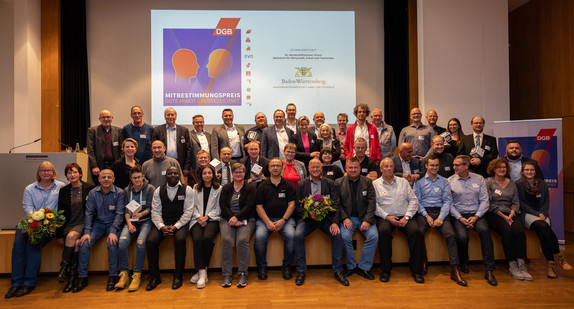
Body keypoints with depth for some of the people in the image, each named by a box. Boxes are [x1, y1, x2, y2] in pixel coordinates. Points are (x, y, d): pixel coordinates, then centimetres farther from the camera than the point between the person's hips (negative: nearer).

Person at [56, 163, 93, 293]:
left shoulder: (89, 189, 2)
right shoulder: (64, 191, 12)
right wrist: (59, 234, 5)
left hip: (83, 224, -2)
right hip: (68, 225, 3)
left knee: (72, 236, -33)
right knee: (76, 242, -28)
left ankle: (63, 268, -23)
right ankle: (72, 275, -23)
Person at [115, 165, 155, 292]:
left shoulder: (150, 189, 1)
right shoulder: (127, 190, 13)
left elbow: (150, 209, -3)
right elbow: (126, 210, 8)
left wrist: (141, 214, -21)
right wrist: (129, 223, -7)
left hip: (146, 220, -3)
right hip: (131, 221, 3)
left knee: (140, 242, -29)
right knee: (122, 241, -24)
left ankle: (137, 275, -18)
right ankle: (124, 274, -12)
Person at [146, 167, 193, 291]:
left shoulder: (187, 189, 4)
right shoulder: (158, 191, 12)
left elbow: (188, 212, -2)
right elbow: (155, 212, 5)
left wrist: (175, 226, -15)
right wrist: (162, 226, -13)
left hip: (180, 222, -2)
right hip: (162, 222, 3)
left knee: (180, 239, -32)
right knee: (150, 241, -23)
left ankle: (178, 277, -17)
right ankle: (154, 277, -7)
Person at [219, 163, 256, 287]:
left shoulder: (250, 188, 11)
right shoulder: (226, 188, 18)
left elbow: (249, 206, -2)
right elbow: (223, 206, 5)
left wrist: (237, 217, -16)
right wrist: (232, 218, -12)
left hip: (245, 220, -1)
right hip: (227, 219, 2)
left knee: (242, 240, -28)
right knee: (227, 240, -26)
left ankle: (242, 274, -20)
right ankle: (226, 275, -19)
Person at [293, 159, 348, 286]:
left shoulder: (330, 183, 10)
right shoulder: (301, 184, 9)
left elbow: (335, 204, 2)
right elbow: (297, 206, 5)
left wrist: (334, 222, -14)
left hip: (325, 218, 1)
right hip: (307, 218, 0)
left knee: (337, 234, -25)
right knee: (298, 235, -27)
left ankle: (338, 271, -9)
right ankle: (301, 271, -10)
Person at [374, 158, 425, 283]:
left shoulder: (403, 182, 17)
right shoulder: (375, 184, 10)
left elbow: (413, 200, 10)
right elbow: (374, 204, 1)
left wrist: (407, 217, -4)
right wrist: (387, 217, -12)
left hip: (404, 217, 2)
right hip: (385, 217, -2)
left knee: (416, 232, -27)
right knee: (384, 232, -34)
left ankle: (416, 270, -12)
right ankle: (385, 270, -18)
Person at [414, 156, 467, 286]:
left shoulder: (444, 181, 15)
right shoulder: (419, 181, 10)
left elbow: (447, 201, 6)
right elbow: (417, 201, 4)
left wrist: (441, 217, -9)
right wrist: (426, 215, -11)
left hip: (440, 212, 1)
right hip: (424, 212, -1)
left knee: (451, 235, -25)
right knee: (418, 232, -29)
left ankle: (455, 270, -20)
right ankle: (423, 260, -6)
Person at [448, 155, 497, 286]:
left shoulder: (479, 179, 9)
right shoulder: (450, 181, 4)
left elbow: (484, 201, 3)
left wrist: (476, 217, -11)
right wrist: (460, 218, -12)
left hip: (476, 214, 1)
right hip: (459, 215, -1)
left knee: (485, 230, -31)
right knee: (462, 236, -28)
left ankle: (489, 270, -23)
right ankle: (464, 263, 3)